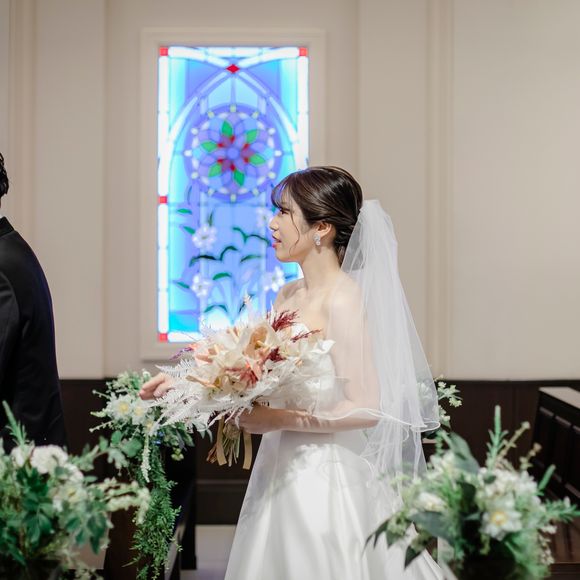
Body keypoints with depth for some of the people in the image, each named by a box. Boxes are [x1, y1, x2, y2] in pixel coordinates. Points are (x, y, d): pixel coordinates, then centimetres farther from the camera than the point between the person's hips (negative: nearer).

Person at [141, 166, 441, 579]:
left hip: (326, 482, -7)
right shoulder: (289, 296, 7)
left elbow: (366, 409, -19)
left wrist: (283, 420, -18)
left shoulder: (343, 301, -16)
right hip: (283, 473, 7)